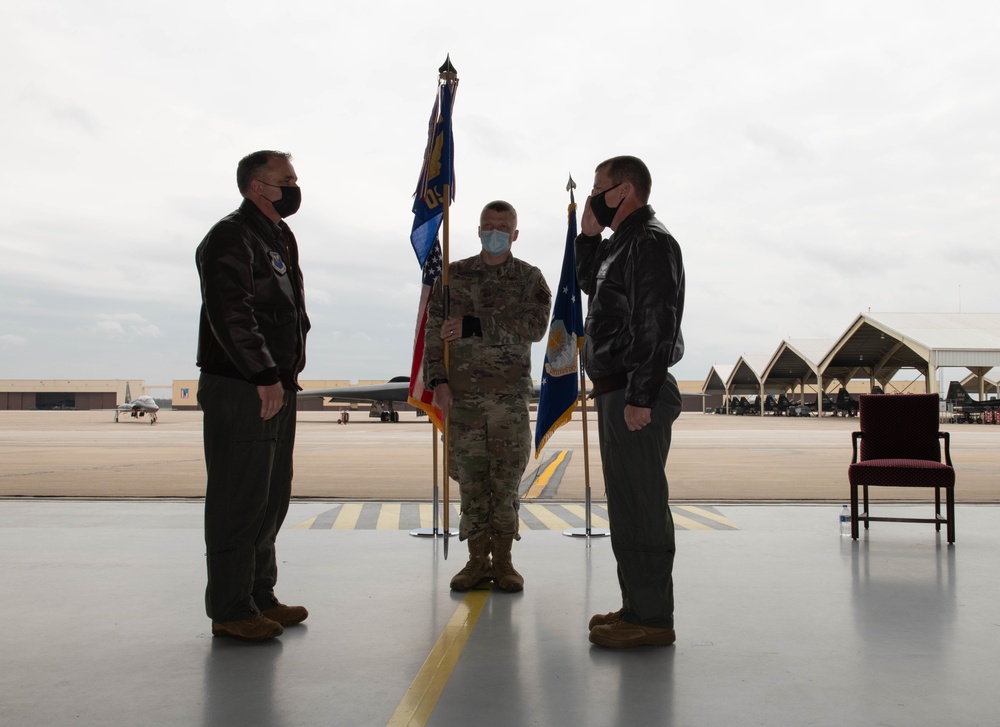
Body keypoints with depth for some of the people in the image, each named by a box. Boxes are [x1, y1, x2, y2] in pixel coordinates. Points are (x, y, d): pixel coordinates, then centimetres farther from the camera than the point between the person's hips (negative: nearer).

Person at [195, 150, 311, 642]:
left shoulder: (281, 238, 20)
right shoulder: (230, 238, -10)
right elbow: (231, 315, -21)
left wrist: (287, 372, 16)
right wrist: (265, 376, -24)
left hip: (277, 388, 10)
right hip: (240, 390, -10)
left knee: (272, 497, 15)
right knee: (239, 500, -4)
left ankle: (260, 596, 27)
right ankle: (230, 610, 5)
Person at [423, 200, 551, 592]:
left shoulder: (530, 278, 7)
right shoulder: (454, 275, 10)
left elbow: (535, 327, -10)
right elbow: (433, 332, 6)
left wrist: (473, 326, -15)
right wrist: (438, 380, -7)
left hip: (511, 394, -1)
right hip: (462, 392, 1)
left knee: (507, 477, 1)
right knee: (470, 477, 3)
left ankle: (503, 560, 12)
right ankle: (478, 560, 13)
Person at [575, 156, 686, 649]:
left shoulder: (651, 242, -12)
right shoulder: (623, 243, 19)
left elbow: (657, 324, -20)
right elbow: (590, 284, 32)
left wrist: (640, 397, -24)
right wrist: (588, 234, 18)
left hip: (635, 397, -10)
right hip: (616, 393, 11)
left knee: (641, 506, -5)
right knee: (627, 506, 15)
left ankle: (652, 619, 3)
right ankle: (637, 607, 25)